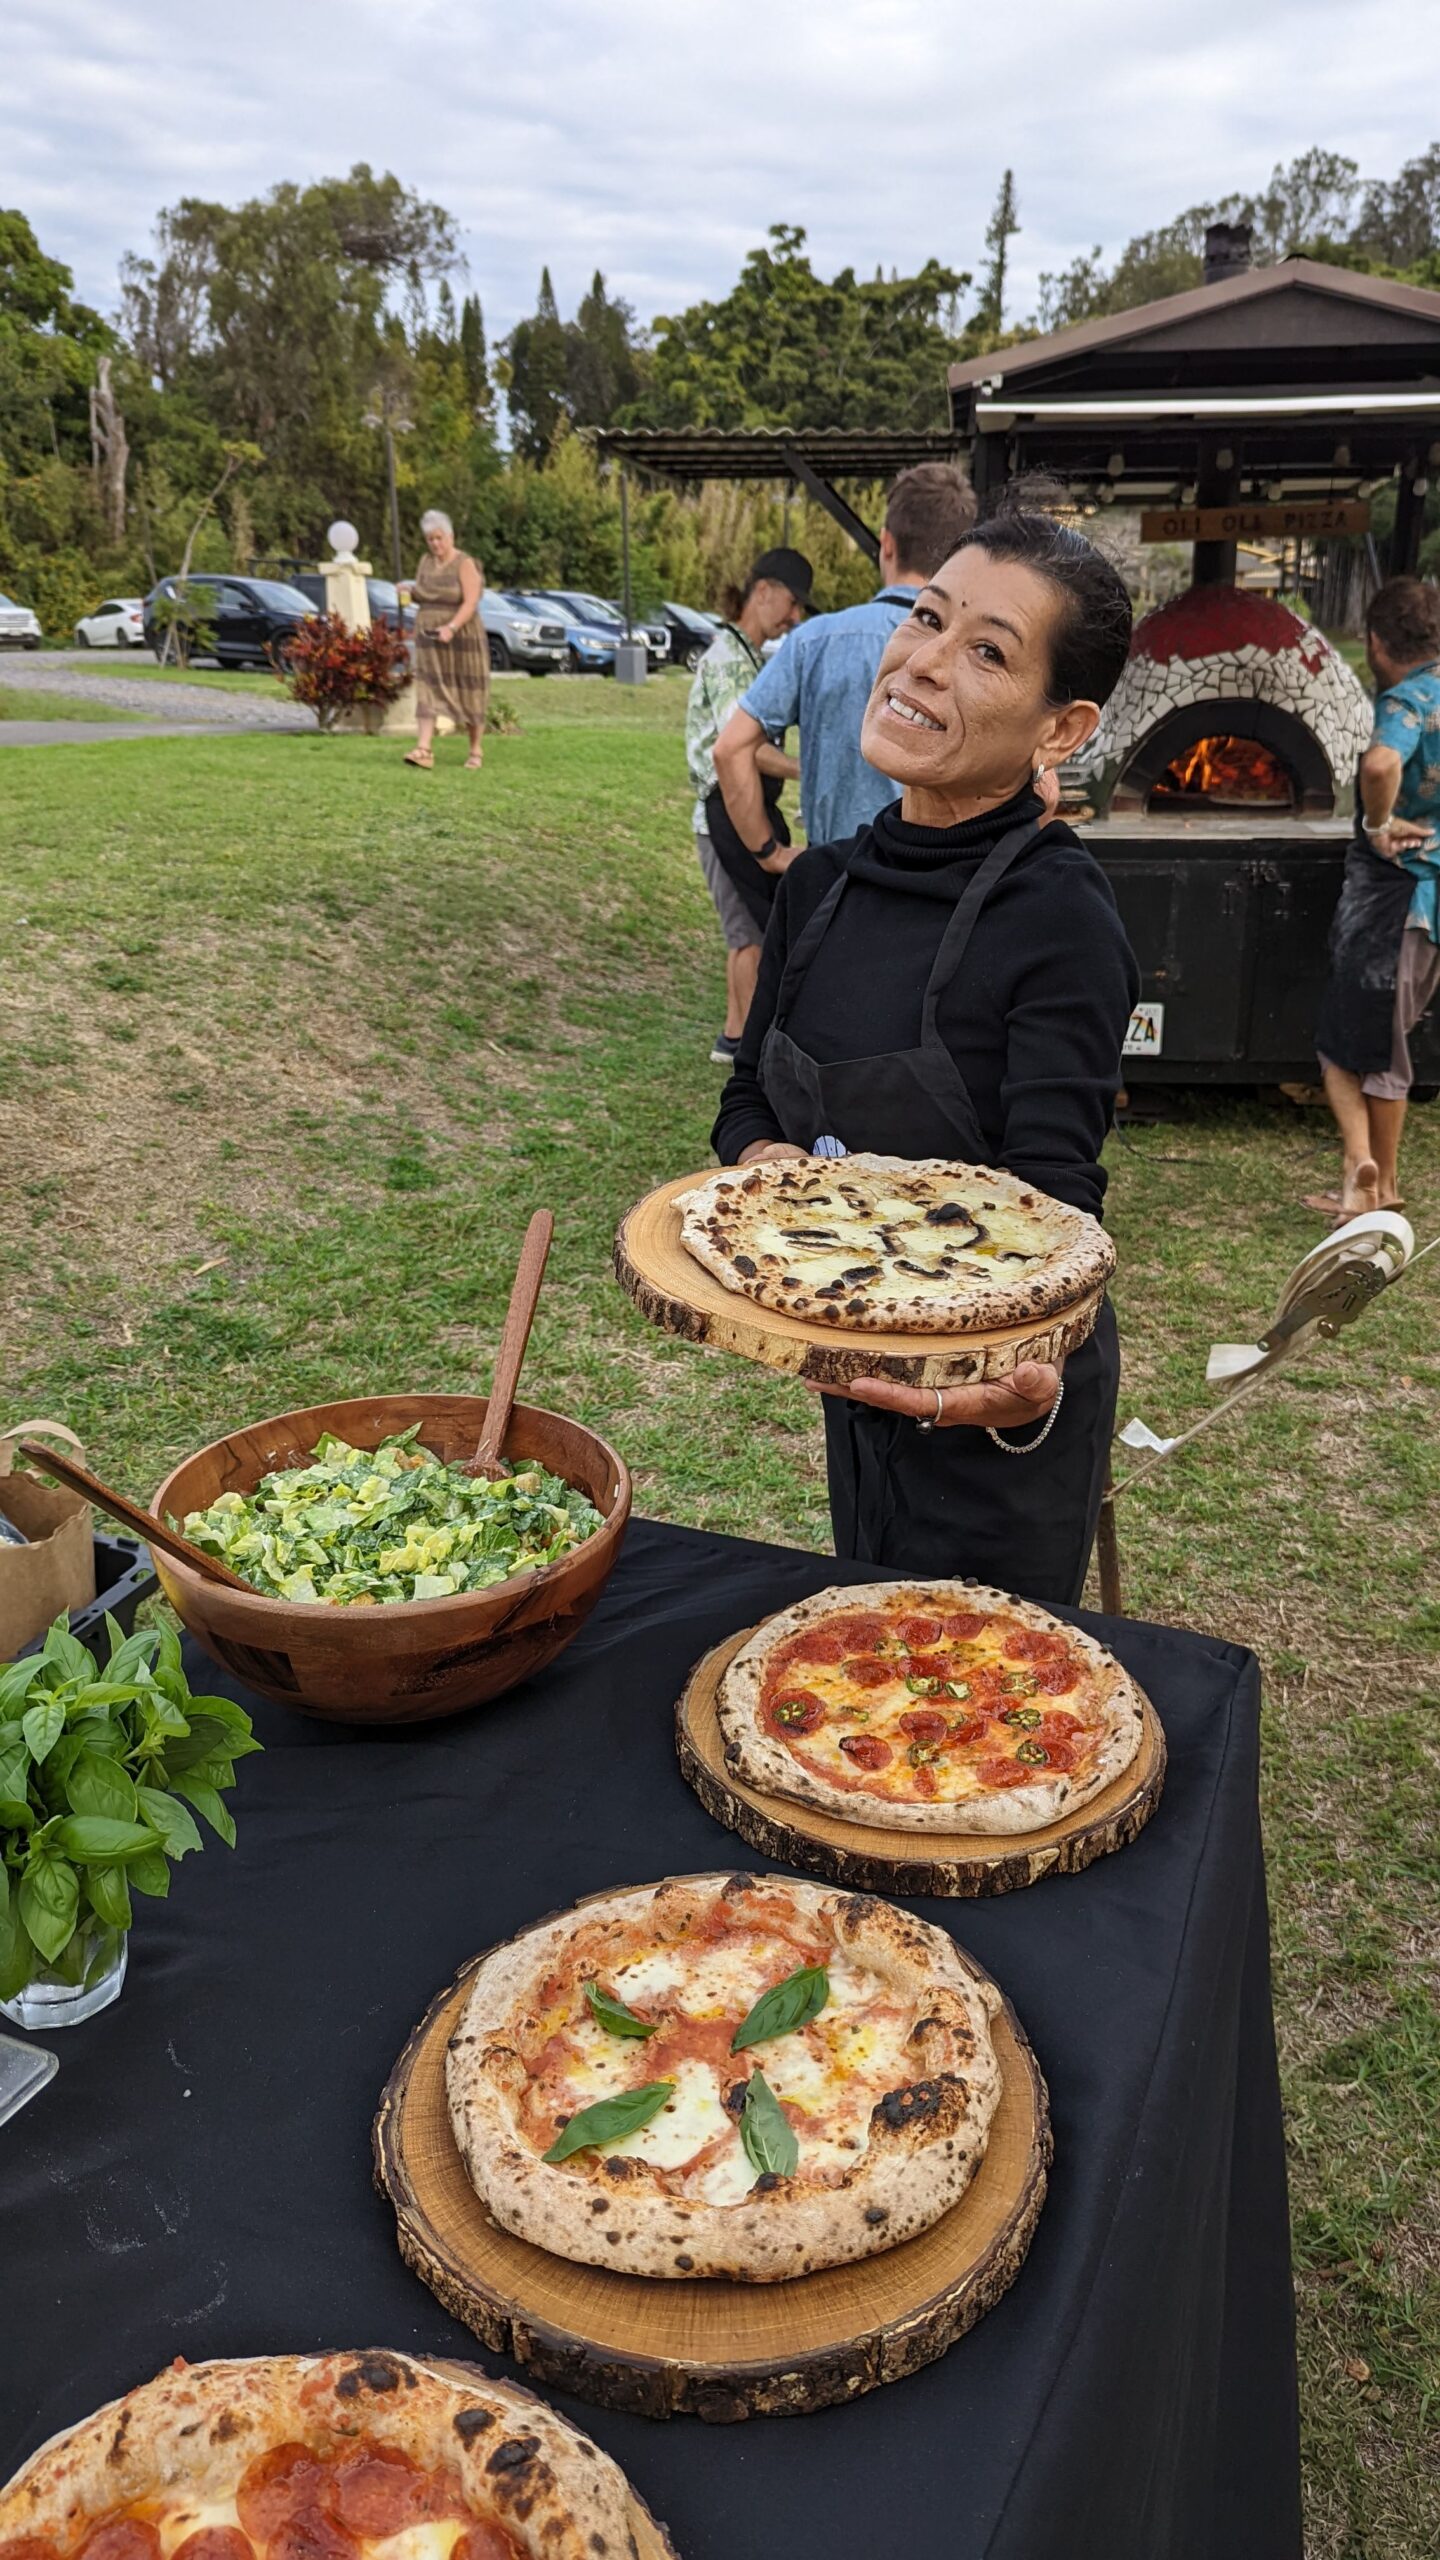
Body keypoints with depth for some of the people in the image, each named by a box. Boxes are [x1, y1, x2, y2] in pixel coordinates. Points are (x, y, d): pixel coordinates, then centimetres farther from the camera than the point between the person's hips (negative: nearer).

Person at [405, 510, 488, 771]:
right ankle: (424, 749, -19)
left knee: (469, 695, 4)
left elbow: (471, 603, -20)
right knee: (427, 691, -9)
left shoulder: (465, 564, -10)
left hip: (461, 637, -5)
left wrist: (451, 627, -32)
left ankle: (476, 751, 17)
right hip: (430, 639, 5)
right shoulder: (425, 562, 8)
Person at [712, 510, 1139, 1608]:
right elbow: (748, 1106, 7)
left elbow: (1053, 1199, -25)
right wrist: (771, 1165, -17)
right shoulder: (822, 886, -1)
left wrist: (1029, 1368, -45)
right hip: (850, 1371, 6)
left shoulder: (1063, 922, -21)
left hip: (994, 1402, -6)